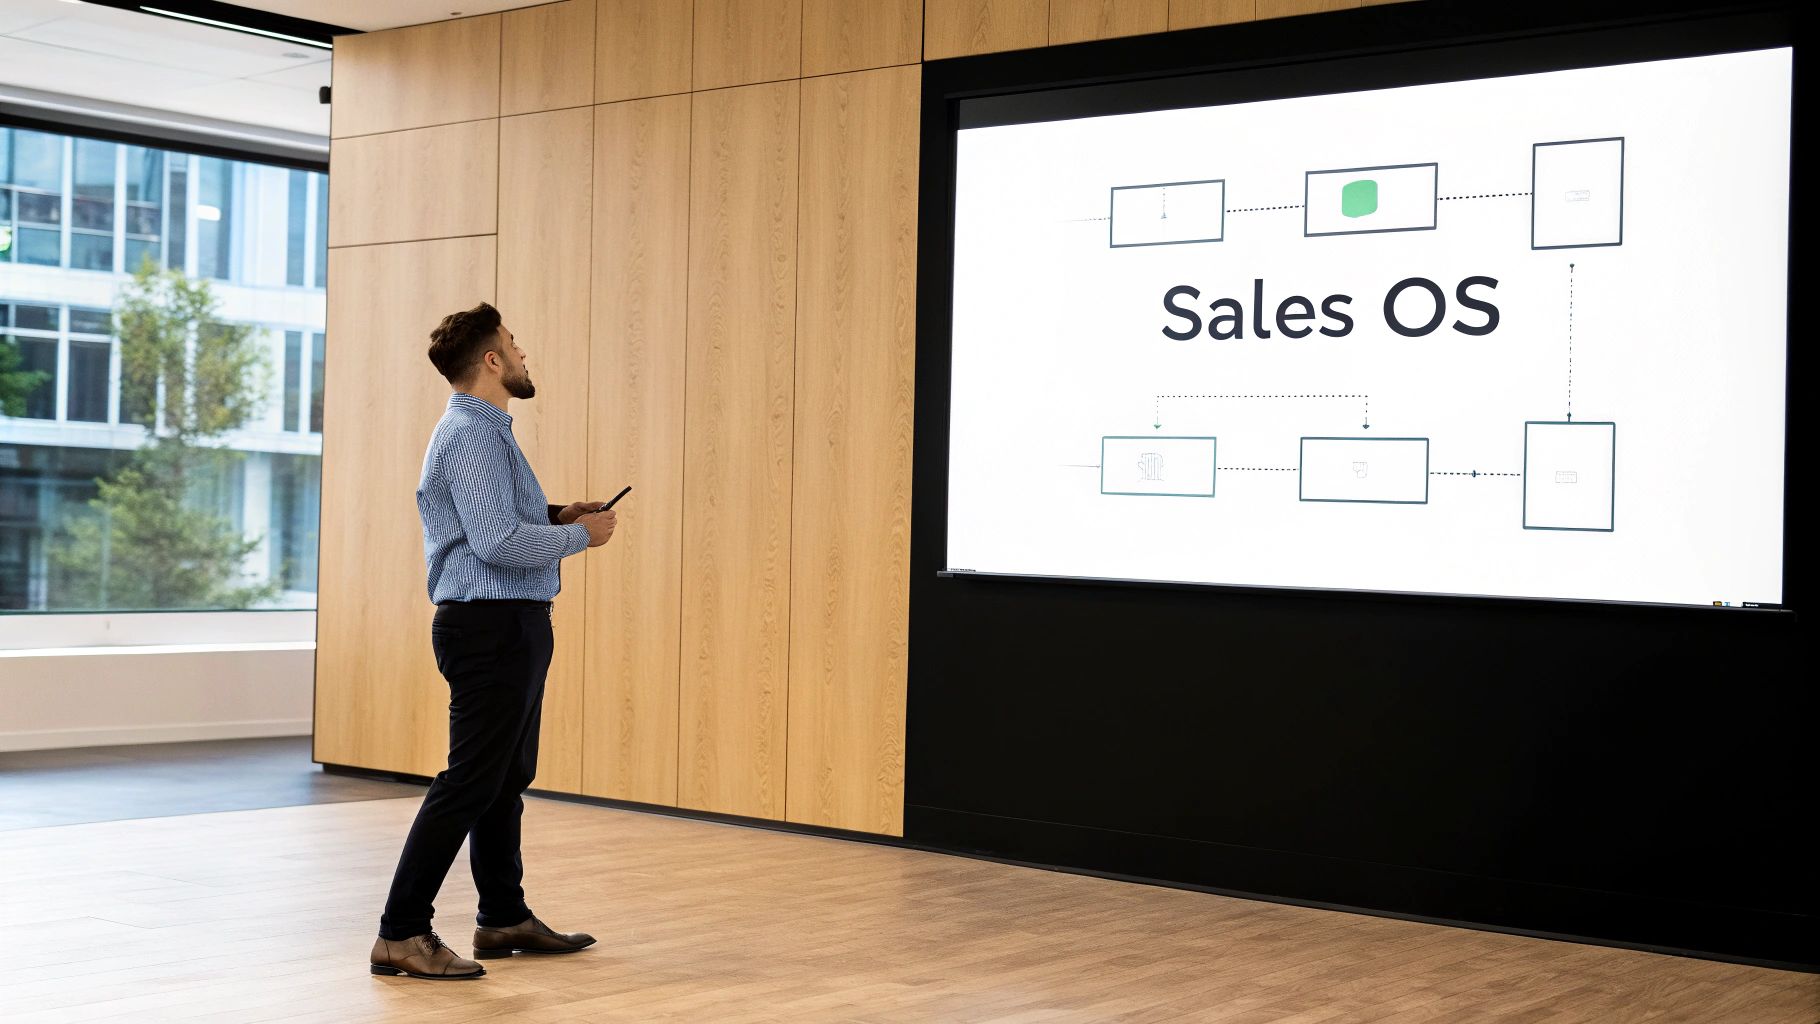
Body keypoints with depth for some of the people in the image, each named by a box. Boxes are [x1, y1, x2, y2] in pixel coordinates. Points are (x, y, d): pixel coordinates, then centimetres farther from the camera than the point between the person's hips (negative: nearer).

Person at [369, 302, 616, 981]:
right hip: (491, 626, -11)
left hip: (512, 626, 11)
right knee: (470, 783, -9)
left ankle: (504, 918, 28)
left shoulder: (486, 431, 17)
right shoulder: (471, 435, -17)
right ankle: (401, 934, -5)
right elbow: (497, 542, -26)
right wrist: (579, 535, -13)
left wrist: (555, 518, 12)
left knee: (507, 779, 17)